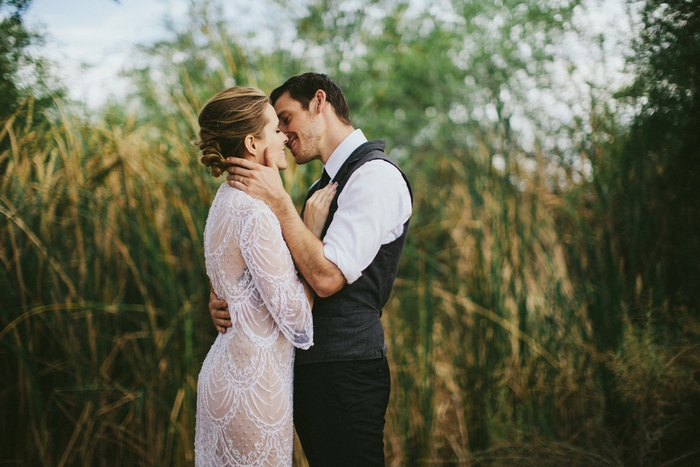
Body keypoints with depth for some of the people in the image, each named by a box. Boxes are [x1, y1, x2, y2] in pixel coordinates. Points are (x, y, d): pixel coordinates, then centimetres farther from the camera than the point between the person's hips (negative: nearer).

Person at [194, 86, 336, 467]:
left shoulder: (228, 200, 9)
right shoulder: (253, 212, -21)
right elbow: (295, 315, -20)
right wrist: (313, 230, -12)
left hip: (226, 371, 10)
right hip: (253, 383, -10)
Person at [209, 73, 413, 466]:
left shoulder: (375, 176, -13)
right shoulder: (327, 183, 17)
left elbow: (326, 277, -21)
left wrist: (277, 200, -16)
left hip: (345, 373, -9)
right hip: (310, 367, 9)